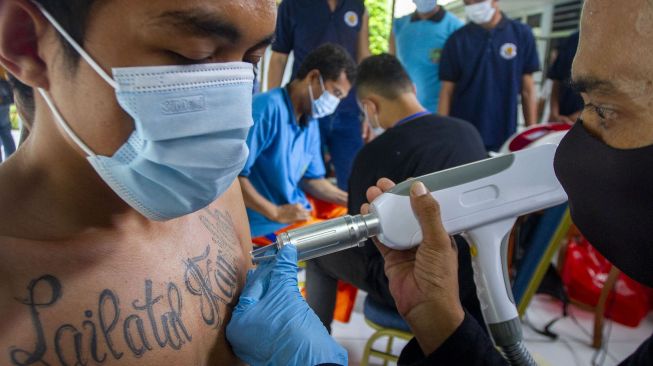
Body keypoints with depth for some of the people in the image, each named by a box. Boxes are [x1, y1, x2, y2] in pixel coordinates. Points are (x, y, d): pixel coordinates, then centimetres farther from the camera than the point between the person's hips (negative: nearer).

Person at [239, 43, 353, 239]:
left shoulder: (310, 120, 5)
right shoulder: (267, 108, -20)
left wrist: (351, 200, -1)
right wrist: (276, 213, -23)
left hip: (301, 210, 8)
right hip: (267, 223, -8)